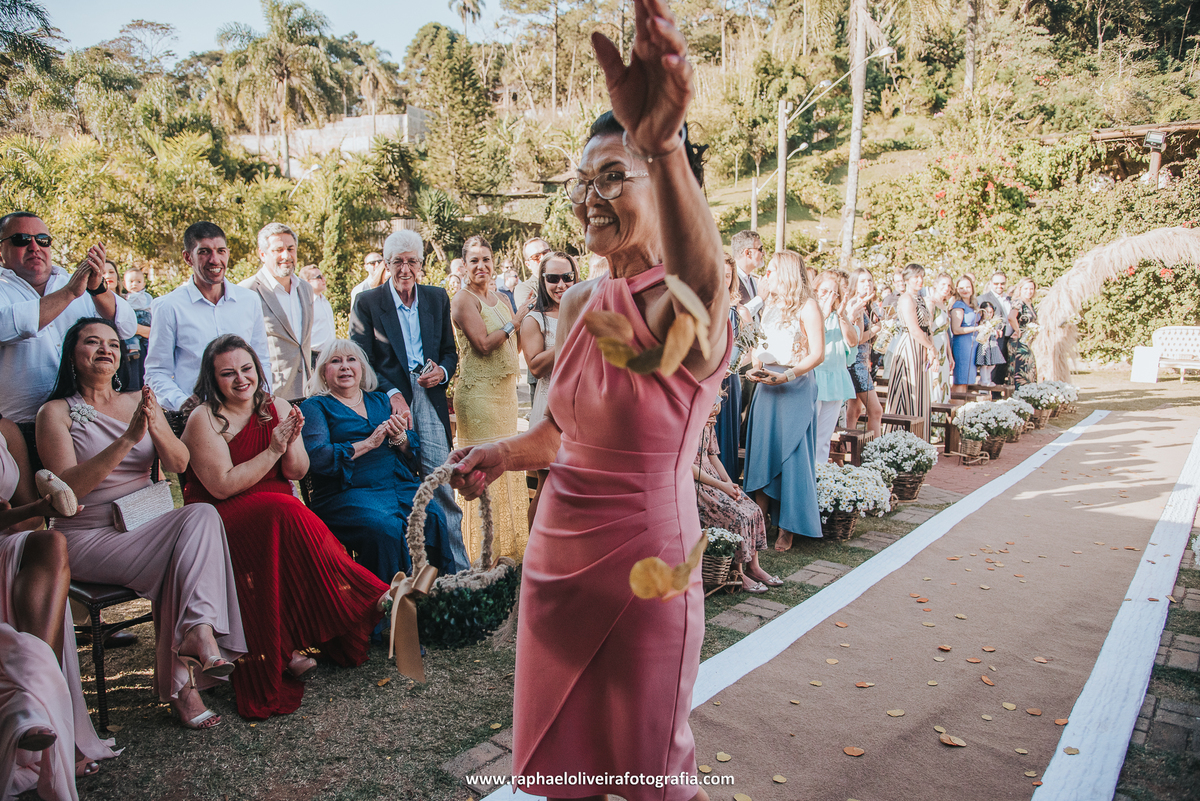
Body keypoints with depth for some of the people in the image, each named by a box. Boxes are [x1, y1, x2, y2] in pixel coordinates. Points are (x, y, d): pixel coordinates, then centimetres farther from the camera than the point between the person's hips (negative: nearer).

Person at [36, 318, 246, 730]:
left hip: (148, 526, 4)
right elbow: (67, 487, -14)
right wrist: (127, 439, -26)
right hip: (88, 538, -4)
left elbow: (178, 464, 1)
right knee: (192, 539, -29)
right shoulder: (57, 412, 1)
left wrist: (156, 429, -21)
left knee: (203, 516, -28)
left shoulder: (141, 401, 13)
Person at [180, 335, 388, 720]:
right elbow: (222, 487, -15)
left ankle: (286, 650, -26)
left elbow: (297, 473, 5)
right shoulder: (203, 419, -7)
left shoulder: (277, 408, 7)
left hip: (277, 516, 4)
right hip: (219, 520, -4)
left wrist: (292, 443, -15)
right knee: (283, 513, -35)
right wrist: (273, 450, -19)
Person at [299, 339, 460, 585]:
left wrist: (399, 438, -3)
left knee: (433, 519, -26)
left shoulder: (380, 401, 24)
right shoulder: (315, 406, 10)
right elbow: (315, 458, -7)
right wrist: (368, 443, -9)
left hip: (401, 484, 4)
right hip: (347, 492, -4)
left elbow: (414, 452, 19)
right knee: (386, 527, -33)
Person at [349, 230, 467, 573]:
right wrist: (393, 395, -14)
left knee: (443, 490, -1)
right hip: (388, 402, -2)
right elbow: (360, 363, -2)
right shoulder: (366, 303, 2)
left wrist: (442, 371, -5)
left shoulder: (438, 298, 12)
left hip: (430, 402, 2)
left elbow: (450, 352, 18)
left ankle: (457, 568, 8)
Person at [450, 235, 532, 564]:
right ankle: (485, 553, 5)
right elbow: (484, 344, -19)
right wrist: (514, 321, -12)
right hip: (478, 393, -8)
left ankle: (507, 546, 24)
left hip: (504, 390, 8)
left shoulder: (498, 298, 15)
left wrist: (527, 316, 8)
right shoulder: (463, 299, -9)